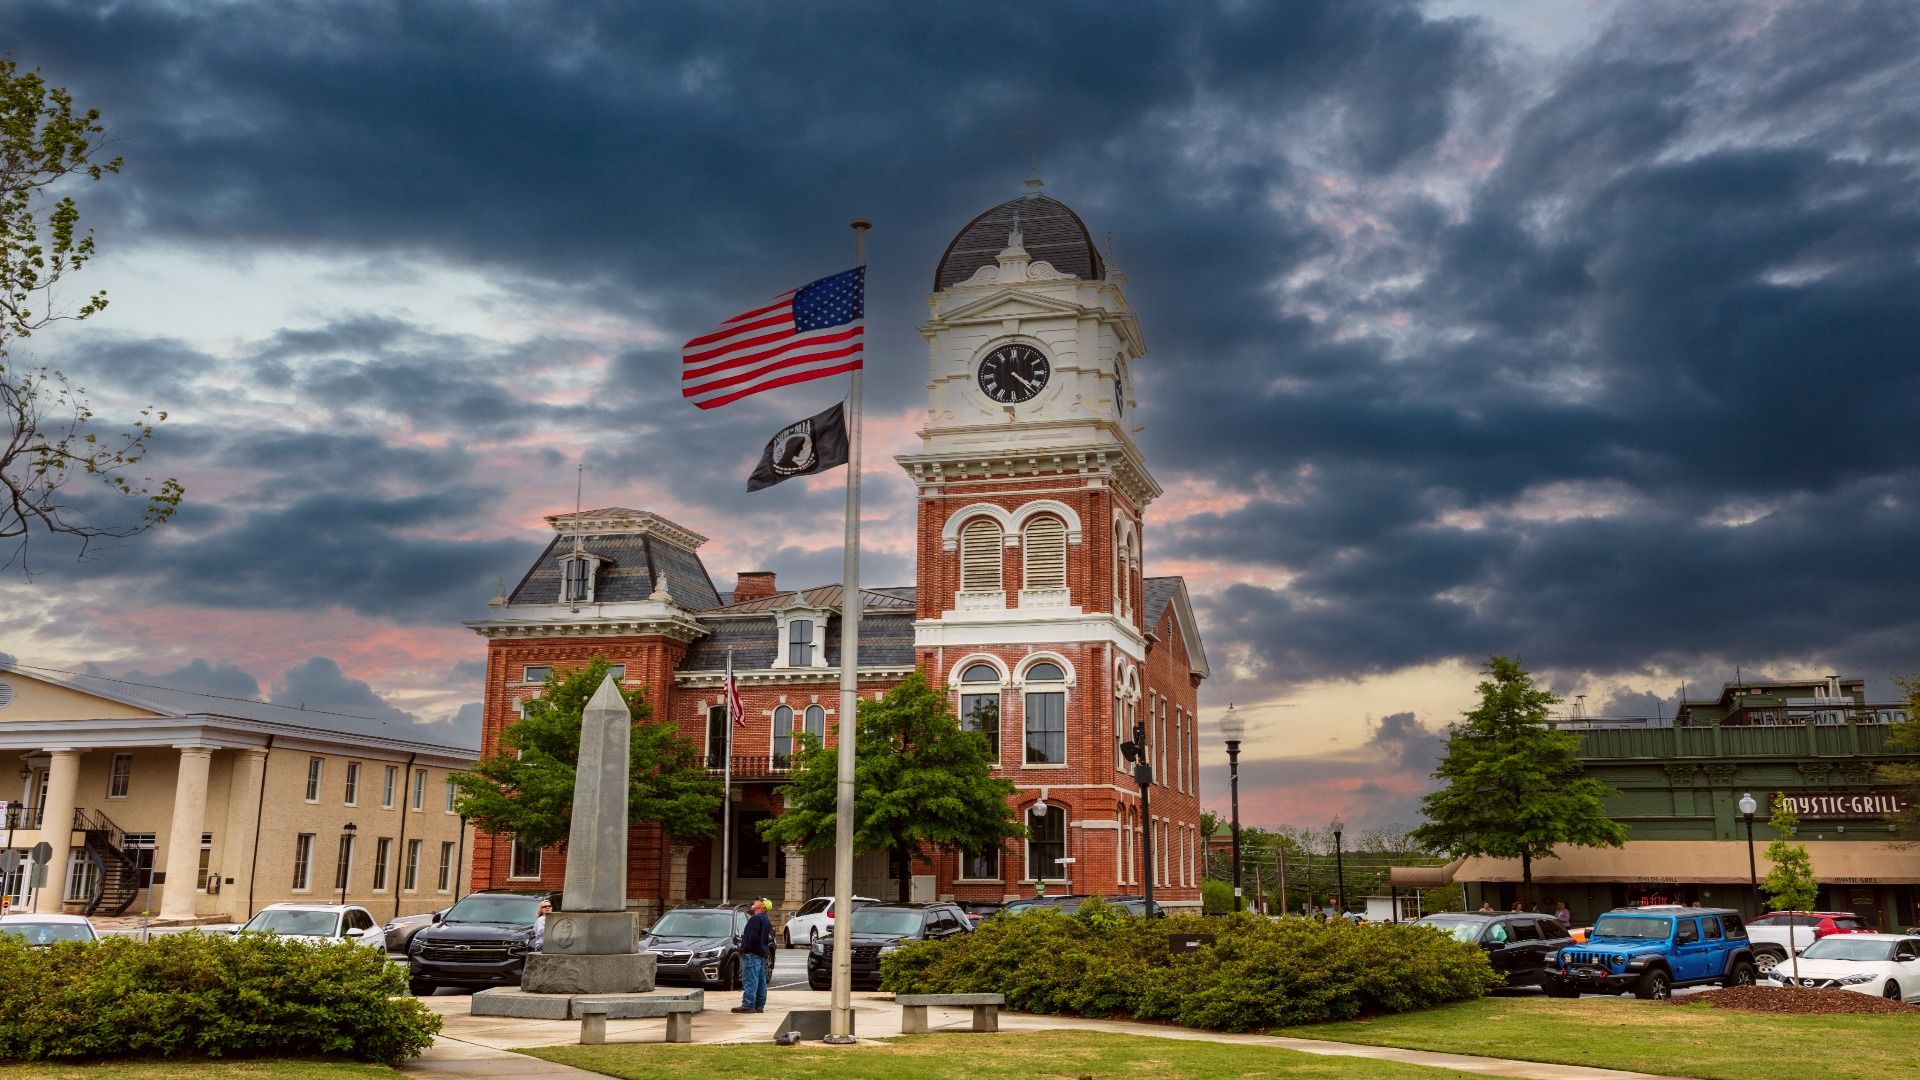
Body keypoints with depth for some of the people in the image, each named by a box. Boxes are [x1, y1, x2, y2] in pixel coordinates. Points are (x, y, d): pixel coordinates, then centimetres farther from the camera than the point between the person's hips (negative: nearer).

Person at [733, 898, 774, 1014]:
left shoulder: (756, 918, -14)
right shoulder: (767, 921, 19)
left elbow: (752, 937, -21)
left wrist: (745, 949, -16)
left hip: (752, 954, -10)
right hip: (763, 954, 10)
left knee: (750, 980, -11)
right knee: (761, 980, 9)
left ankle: (748, 1005, -13)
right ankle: (759, 1005, 12)